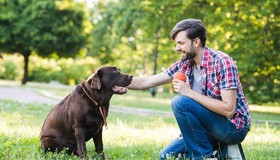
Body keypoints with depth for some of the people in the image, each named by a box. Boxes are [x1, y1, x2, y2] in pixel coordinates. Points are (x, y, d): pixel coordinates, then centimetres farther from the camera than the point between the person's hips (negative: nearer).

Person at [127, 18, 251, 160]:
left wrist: (190, 92, -26)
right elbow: (147, 82, 5)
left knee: (180, 102, -23)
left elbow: (228, 109, -27)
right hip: (211, 128, 8)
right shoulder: (184, 64, 1)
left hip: (234, 127, -8)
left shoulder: (222, 62, -21)